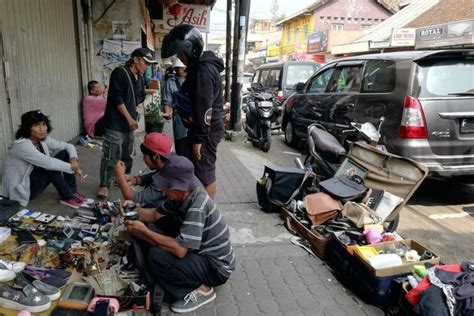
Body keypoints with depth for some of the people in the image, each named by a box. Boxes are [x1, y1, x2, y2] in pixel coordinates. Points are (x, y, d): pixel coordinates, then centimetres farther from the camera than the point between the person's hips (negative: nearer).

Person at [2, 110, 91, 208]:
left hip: (34, 180, 8)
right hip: (20, 190, -8)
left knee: (65, 153, -6)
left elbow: (69, 146, 3)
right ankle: (68, 198, -13)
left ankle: (73, 193, -6)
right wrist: (73, 168, -22)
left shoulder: (43, 139, -4)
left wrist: (74, 159, -18)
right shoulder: (22, 146, -28)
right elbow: (49, 164, -35)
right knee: (50, 167, -31)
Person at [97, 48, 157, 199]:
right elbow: (117, 98, -17)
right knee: (111, 156, -6)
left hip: (129, 123, 8)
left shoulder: (139, 78, 12)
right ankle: (104, 185, 3)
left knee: (127, 154, 16)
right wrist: (129, 118, -16)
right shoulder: (119, 73, -11)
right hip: (116, 123, -8)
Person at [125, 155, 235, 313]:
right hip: (203, 253, 9)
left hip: (217, 267, -9)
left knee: (156, 256, -22)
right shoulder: (181, 195, -4)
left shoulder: (197, 206, -30)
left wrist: (144, 232, -23)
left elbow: (180, 250, -32)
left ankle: (201, 290, -4)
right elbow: (156, 215, 9)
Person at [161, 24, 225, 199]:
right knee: (202, 171, 19)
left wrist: (198, 138, -21)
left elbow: (204, 108, -23)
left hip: (206, 131, -11)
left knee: (204, 173, -3)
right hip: (205, 129, 11)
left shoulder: (203, 70, -19)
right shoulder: (199, 66, 14)